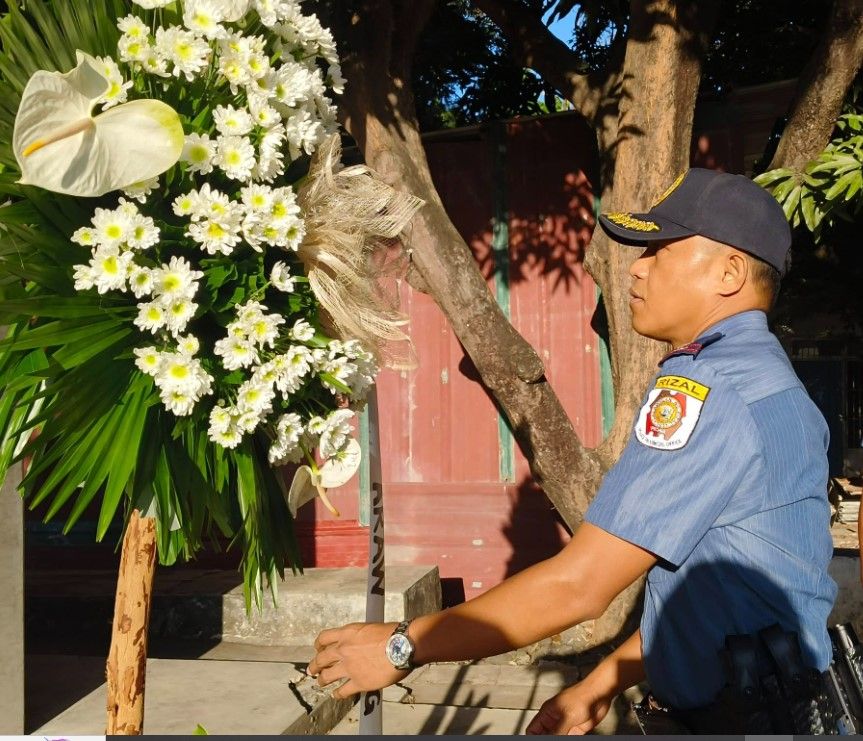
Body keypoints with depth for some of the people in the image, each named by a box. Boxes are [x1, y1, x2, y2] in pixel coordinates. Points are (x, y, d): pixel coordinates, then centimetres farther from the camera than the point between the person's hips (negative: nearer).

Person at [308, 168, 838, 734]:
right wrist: (600, 686, 10)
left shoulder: (710, 390, -21)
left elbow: (578, 585, -23)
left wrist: (403, 646, -14)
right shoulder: (765, 377, 10)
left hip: (744, 717, -9)